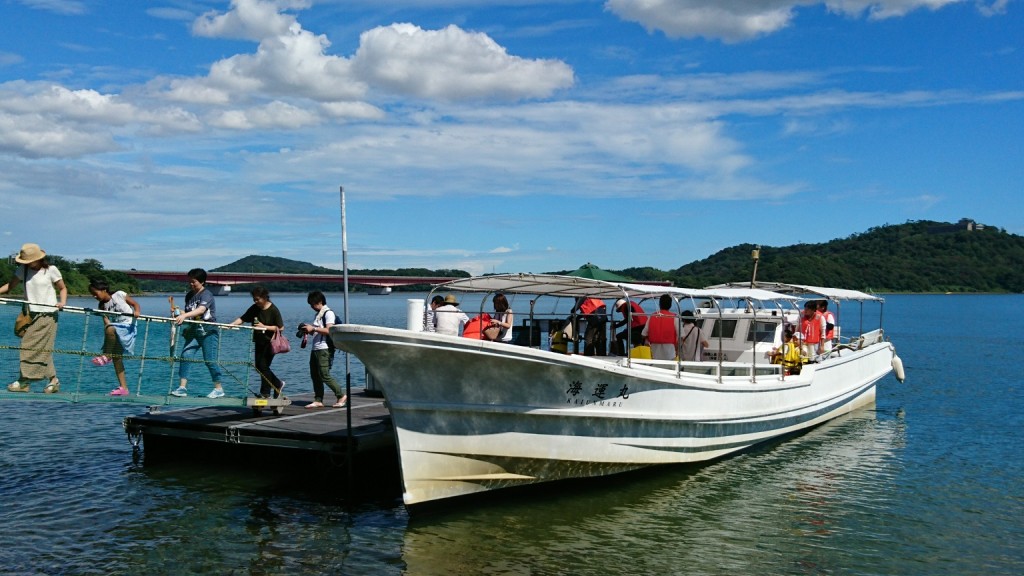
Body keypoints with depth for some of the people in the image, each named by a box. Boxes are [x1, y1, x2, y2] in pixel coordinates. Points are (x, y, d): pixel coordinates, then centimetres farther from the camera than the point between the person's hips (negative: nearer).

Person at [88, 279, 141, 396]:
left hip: (128, 326, -7)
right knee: (116, 357, 2)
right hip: (116, 333, 7)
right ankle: (123, 387, 7)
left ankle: (106, 355, -19)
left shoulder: (119, 294, -5)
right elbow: (106, 323, -2)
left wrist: (137, 312, -22)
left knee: (110, 329, -36)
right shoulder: (102, 306, 6)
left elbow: (135, 304, 0)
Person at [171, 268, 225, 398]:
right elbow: (187, 312, 17)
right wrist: (179, 315, -4)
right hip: (193, 331, 7)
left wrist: (185, 316, -42)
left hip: (208, 332, -7)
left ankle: (219, 389, 9)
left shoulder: (207, 295, -12)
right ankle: (182, 387, -7)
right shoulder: (189, 295, 12)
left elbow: (201, 310, -30)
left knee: (210, 360, -3)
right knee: (186, 356, -8)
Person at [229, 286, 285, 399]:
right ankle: (278, 384, 27)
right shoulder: (254, 308, 3)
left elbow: (280, 327, -13)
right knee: (258, 366, 9)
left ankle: (265, 393, 4)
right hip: (259, 341, 7)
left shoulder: (273, 310, -13)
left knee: (263, 366, -9)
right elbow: (242, 318, 0)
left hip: (270, 342, -7)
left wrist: (264, 327, -19)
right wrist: (232, 324, -16)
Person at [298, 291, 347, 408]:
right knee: (315, 375, 6)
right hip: (315, 349, 9)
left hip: (324, 349, -9)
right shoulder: (318, 314, 20)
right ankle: (318, 400, 9)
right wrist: (308, 330, 10)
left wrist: (313, 328, -18)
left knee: (324, 375, -11)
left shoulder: (329, 313, -8)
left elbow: (328, 330, -18)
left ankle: (341, 396, -2)